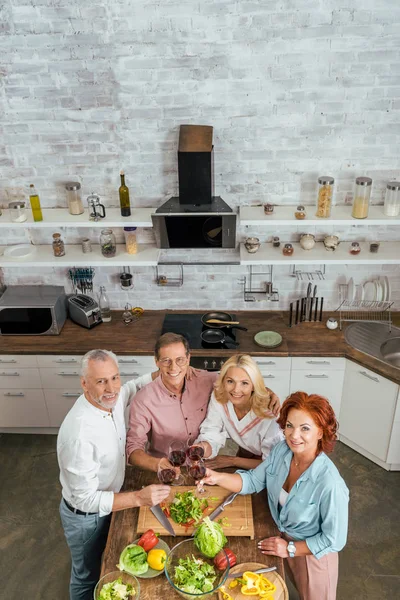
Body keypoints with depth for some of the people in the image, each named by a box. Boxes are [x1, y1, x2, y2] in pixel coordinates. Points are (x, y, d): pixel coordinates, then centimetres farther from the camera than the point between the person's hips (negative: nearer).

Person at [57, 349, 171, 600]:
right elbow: (86, 500, -31)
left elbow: (132, 387, 5)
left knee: (104, 560, 34)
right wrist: (139, 498, -38)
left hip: (106, 502, 7)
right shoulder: (79, 434, -40)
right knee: (87, 576, 23)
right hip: (86, 516, -7)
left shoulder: (111, 398, -19)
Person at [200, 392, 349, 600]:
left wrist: (291, 548, -18)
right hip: (284, 538, 5)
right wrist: (218, 477, -23)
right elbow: (254, 480, -7)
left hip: (313, 554, -5)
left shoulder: (329, 484, -38)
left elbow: (334, 540, -25)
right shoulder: (281, 451, -21)